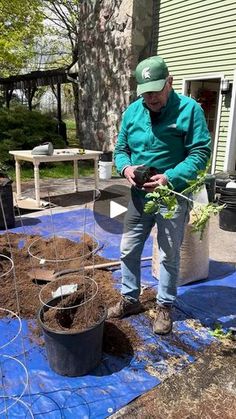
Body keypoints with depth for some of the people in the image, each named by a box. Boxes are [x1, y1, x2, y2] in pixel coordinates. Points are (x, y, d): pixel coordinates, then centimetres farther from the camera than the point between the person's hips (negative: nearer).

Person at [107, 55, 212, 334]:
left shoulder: (189, 109, -11)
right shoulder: (132, 111, 3)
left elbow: (200, 152, -14)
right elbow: (120, 149, 9)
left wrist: (169, 178, -27)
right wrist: (126, 168, -15)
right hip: (139, 194, 5)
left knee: (169, 256, 8)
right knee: (128, 250, 11)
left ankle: (164, 306, 29)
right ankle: (130, 299, 32)